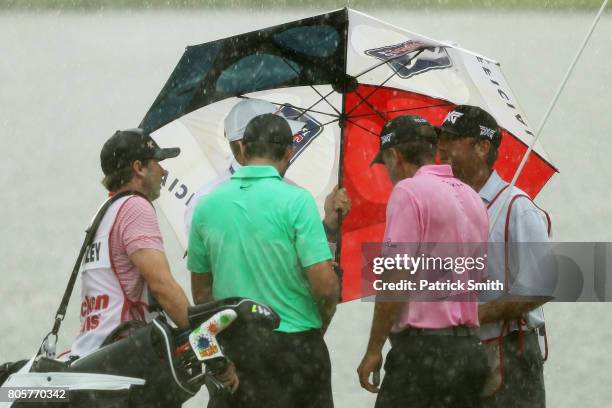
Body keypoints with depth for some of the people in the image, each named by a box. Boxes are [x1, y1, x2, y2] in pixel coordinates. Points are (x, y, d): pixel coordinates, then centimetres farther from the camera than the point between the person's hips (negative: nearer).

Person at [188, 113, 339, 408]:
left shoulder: (207, 205, 4)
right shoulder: (295, 201, -10)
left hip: (233, 347, 4)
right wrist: (321, 324, 6)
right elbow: (325, 284, -14)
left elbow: (201, 292, 11)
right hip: (293, 341, -4)